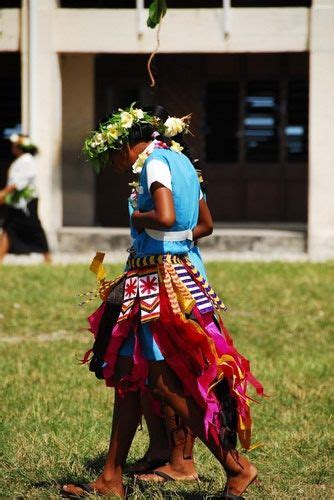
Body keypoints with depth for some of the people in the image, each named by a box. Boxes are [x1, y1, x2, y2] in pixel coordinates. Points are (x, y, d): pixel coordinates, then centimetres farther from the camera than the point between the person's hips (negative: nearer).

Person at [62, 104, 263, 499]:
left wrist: (135, 218, -9)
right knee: (126, 376, 11)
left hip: (160, 281, -10)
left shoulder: (155, 161, -12)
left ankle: (236, 466, -2)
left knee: (164, 382, -7)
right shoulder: (179, 161, 17)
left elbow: (165, 217, -27)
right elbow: (205, 224, 25)